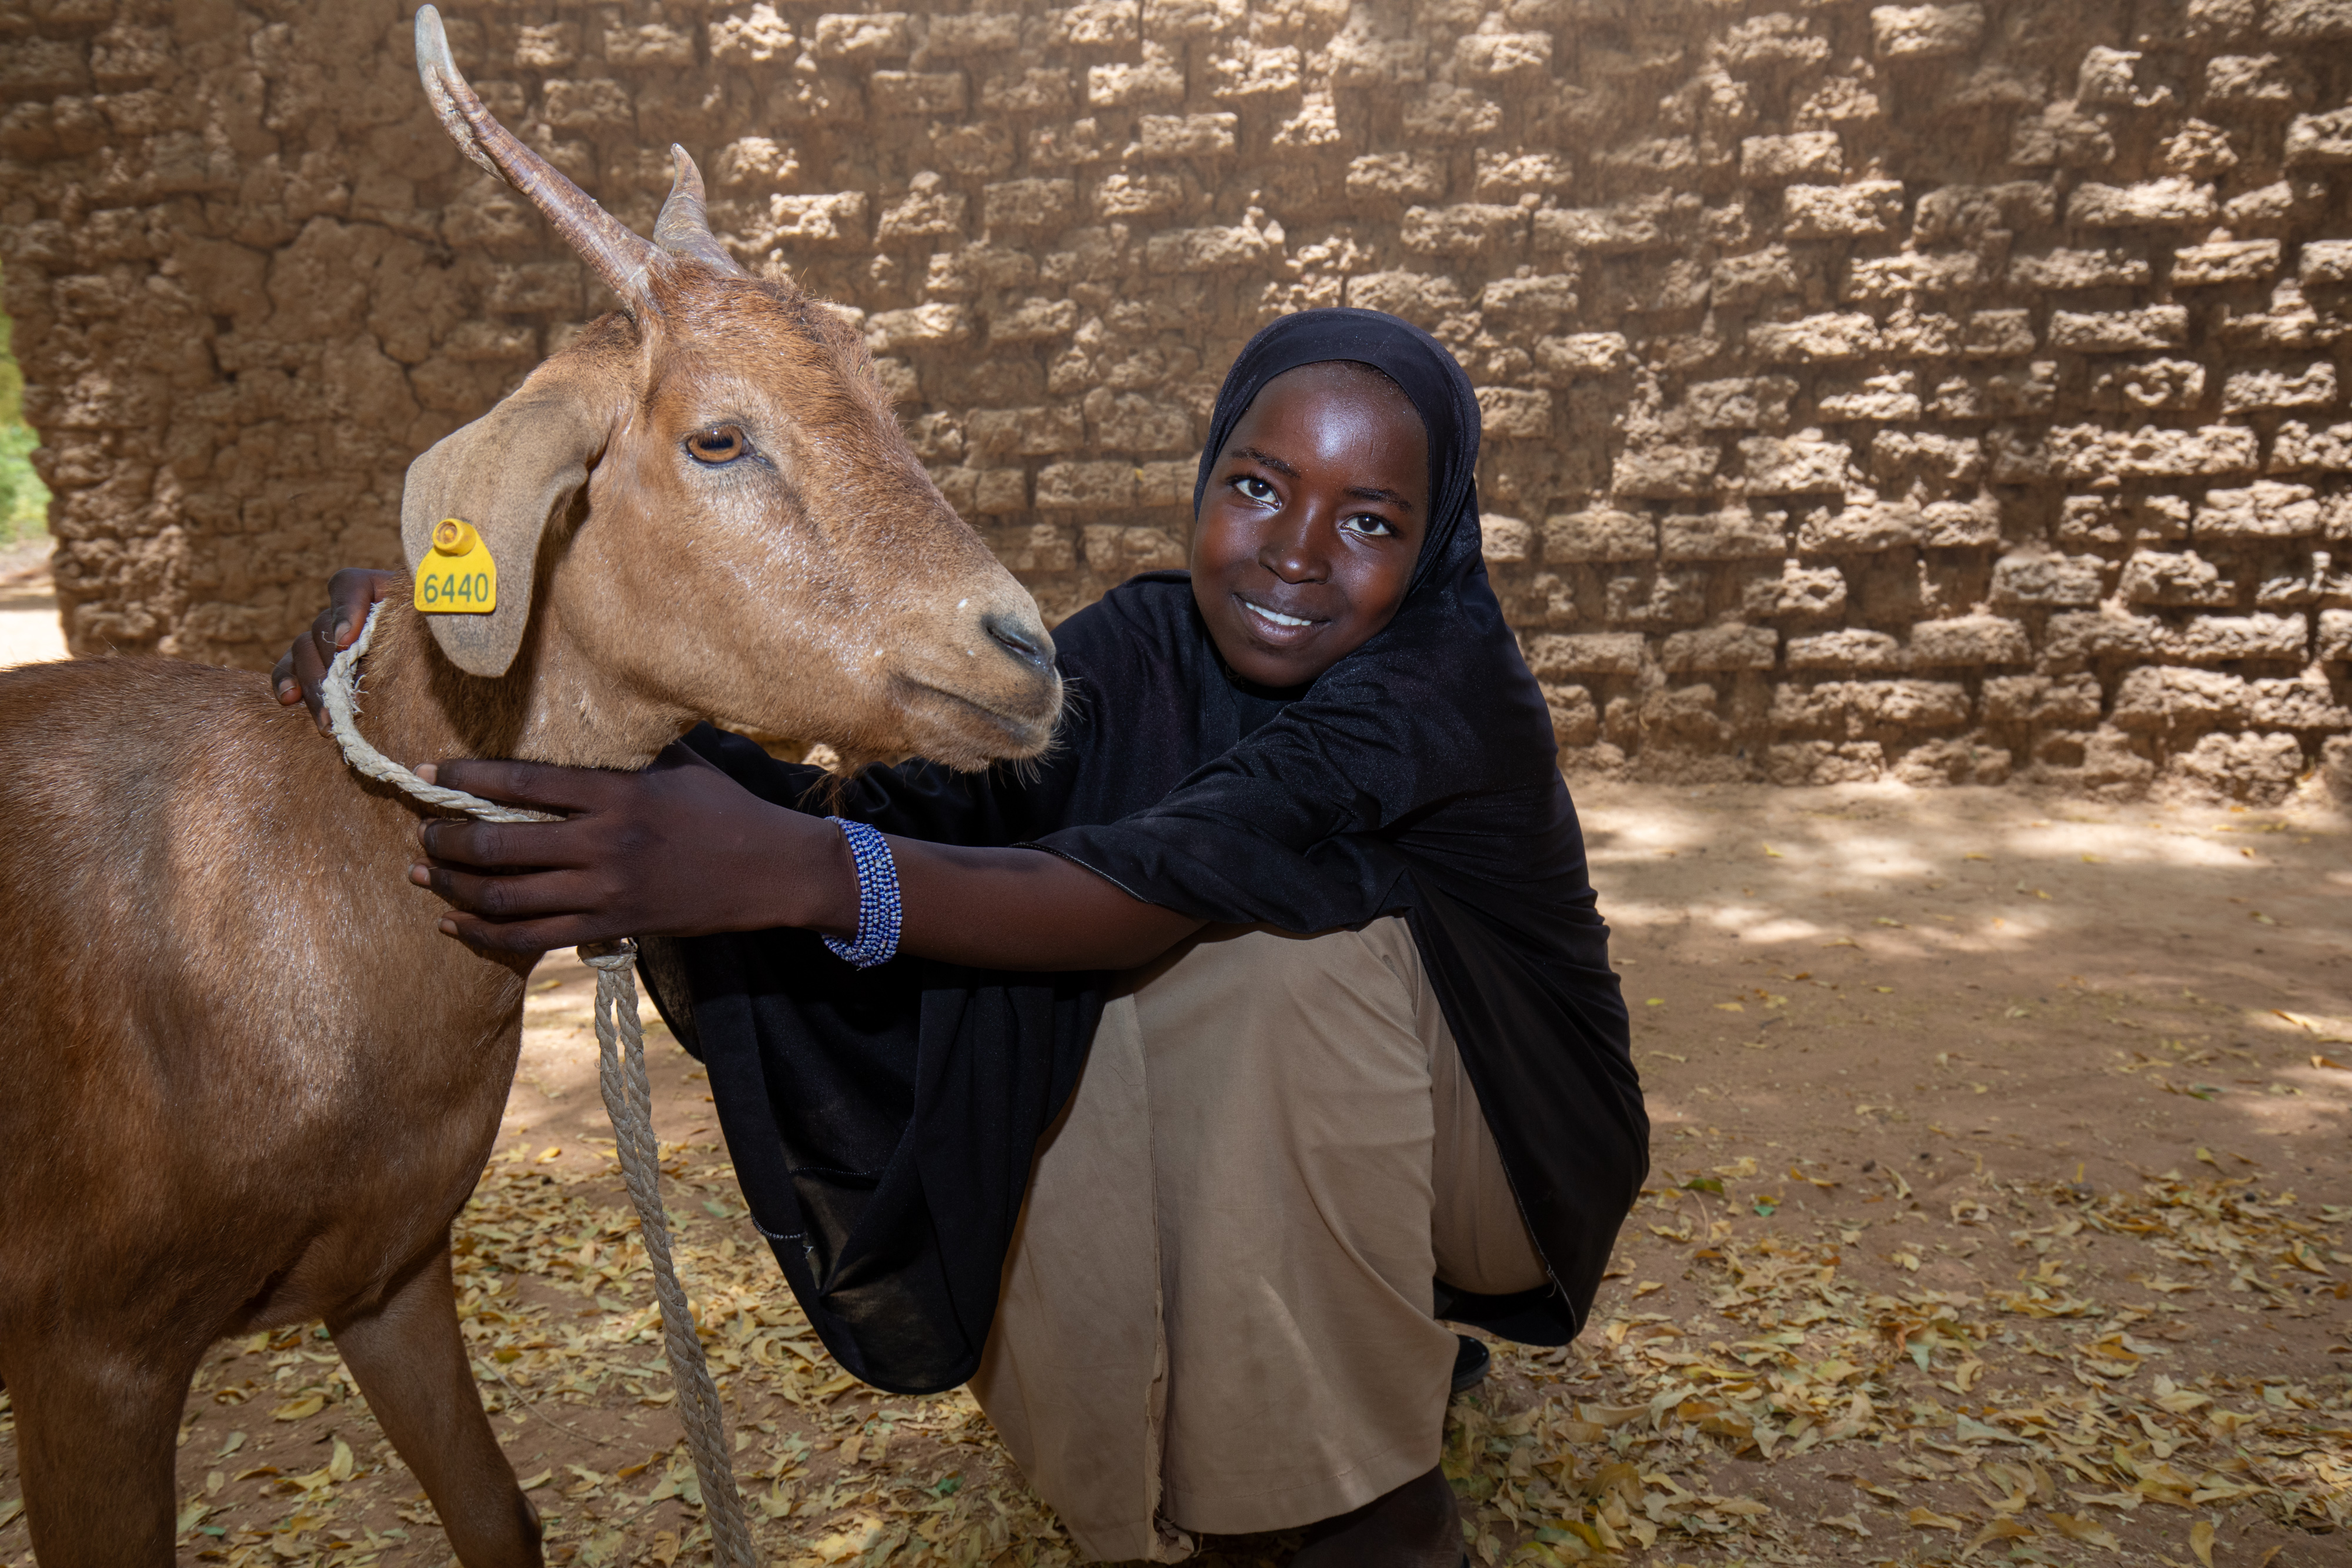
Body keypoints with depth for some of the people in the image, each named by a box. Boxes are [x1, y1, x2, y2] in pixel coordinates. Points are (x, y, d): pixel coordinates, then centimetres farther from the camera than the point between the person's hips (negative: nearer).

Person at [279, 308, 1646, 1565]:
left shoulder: (1453, 673, -28)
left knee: (1288, 945, -33)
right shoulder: (1149, 648, -12)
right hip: (1258, 1171, 5)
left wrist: (795, 874, -59)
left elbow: (1179, 876, -45)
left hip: (1500, 1142, -4)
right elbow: (919, 785, -29)